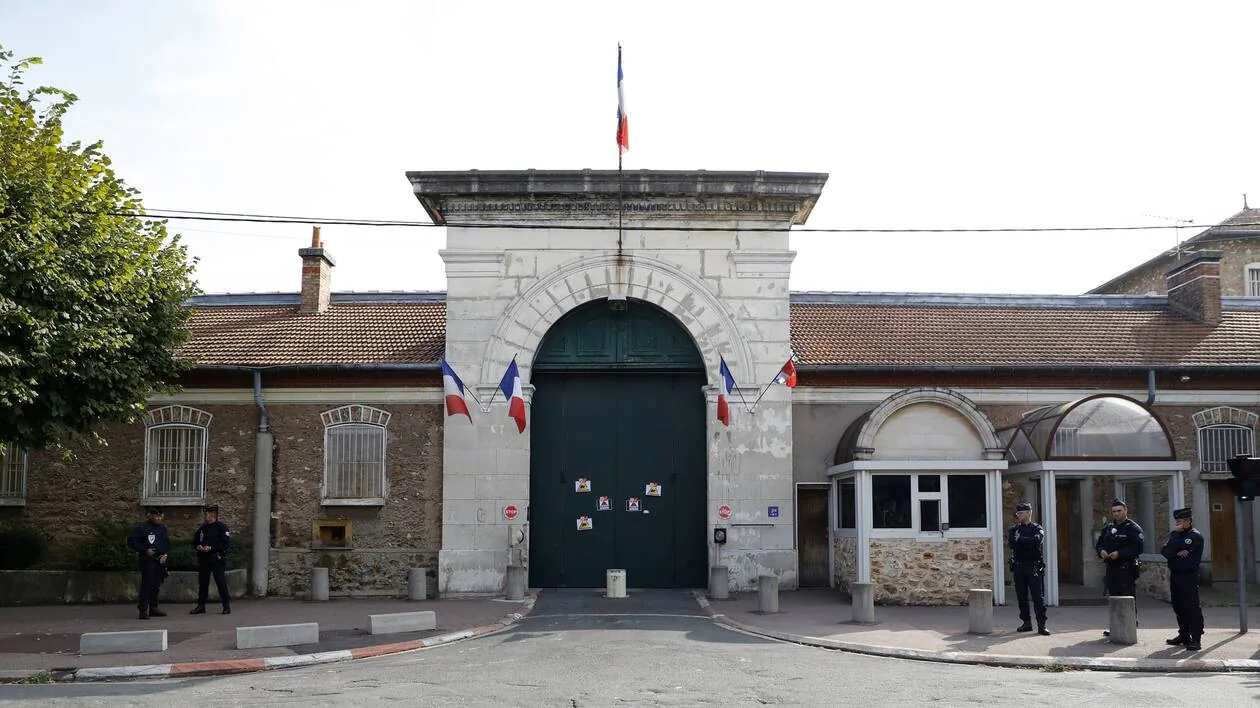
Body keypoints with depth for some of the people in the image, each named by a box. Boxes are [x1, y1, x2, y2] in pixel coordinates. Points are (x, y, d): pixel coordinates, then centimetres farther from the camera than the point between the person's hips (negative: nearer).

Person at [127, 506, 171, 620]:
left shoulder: (162, 528, 15)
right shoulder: (141, 528, -5)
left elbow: (168, 543, 21)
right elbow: (131, 542, -8)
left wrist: (165, 555, 4)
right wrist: (145, 551, -15)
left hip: (160, 560, 7)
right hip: (148, 560, -7)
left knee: (156, 585, 11)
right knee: (147, 584, -12)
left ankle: (153, 608, 20)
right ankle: (143, 610, -12)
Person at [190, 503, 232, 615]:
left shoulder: (222, 527, -5)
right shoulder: (202, 528, 14)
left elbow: (225, 543, -12)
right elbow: (195, 541, 22)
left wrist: (211, 548, -18)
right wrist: (198, 547, -1)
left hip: (217, 559, -6)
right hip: (203, 559, 6)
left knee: (221, 582, -7)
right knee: (202, 583, 10)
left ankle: (226, 606, 0)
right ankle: (201, 606, 18)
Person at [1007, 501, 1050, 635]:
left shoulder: (1037, 528, 3)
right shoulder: (1014, 529, 12)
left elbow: (1038, 539, -19)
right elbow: (1012, 542, -7)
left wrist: (1020, 539, -13)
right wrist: (1029, 542, -13)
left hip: (1034, 567, -4)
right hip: (1018, 567, 4)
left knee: (1038, 596, -6)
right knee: (1021, 596, 7)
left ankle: (1041, 625, -5)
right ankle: (1026, 623, 16)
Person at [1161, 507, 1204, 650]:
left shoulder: (1195, 535, -5)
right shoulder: (1174, 535, 16)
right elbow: (1165, 551, 2)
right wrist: (1177, 553, -13)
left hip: (1189, 577, -7)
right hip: (1175, 575, 7)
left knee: (1192, 607, -8)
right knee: (1178, 607, 11)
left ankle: (1196, 638, -7)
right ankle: (1184, 635, 20)